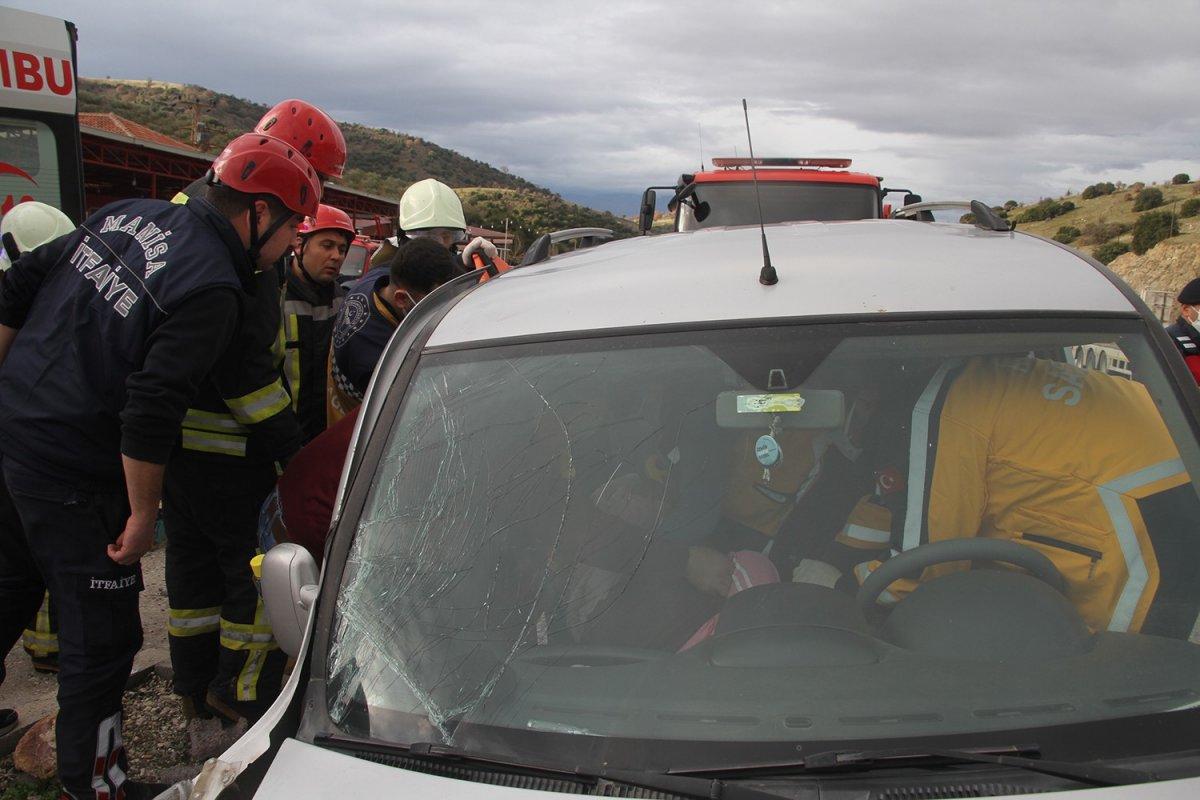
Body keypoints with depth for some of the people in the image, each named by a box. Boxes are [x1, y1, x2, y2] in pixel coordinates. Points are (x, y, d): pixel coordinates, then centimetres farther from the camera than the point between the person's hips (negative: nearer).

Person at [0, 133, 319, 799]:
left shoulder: (130, 213, 5)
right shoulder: (212, 290, -20)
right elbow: (150, 412, -25)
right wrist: (143, 513, -15)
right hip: (73, 475, -9)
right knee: (102, 637, 4)